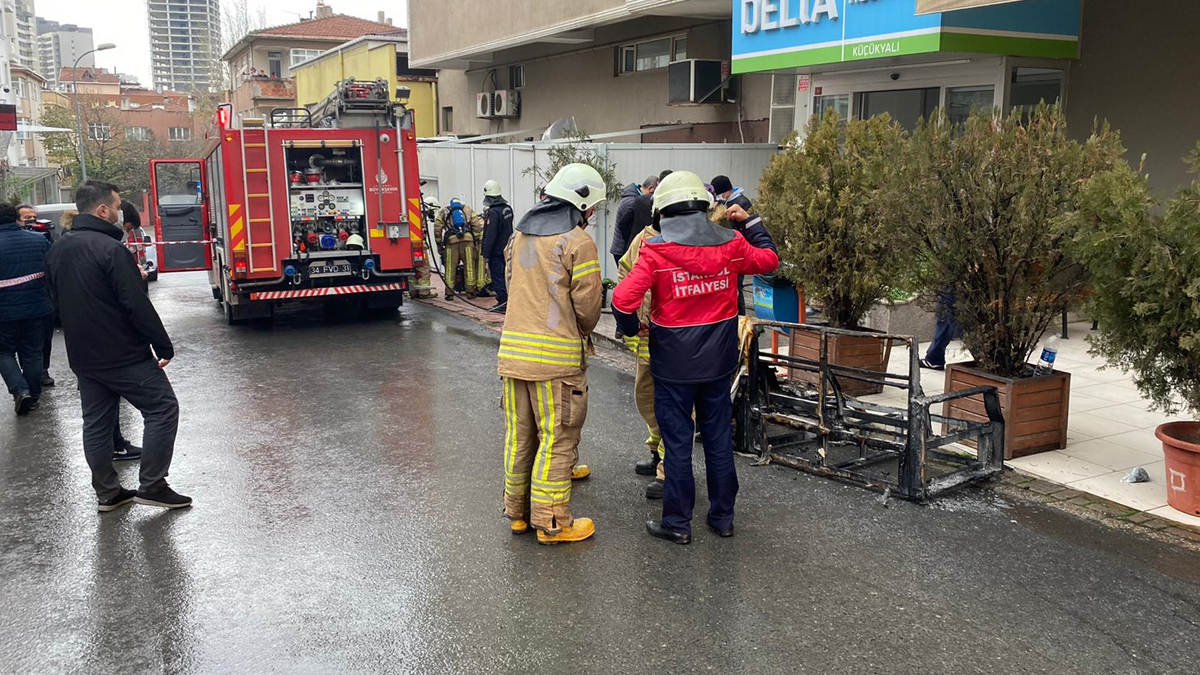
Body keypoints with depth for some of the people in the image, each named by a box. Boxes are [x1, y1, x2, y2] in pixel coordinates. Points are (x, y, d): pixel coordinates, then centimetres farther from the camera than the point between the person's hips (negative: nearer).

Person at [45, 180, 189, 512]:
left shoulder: (56, 251, 9)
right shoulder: (110, 249, -18)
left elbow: (59, 302, 18)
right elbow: (138, 305, -20)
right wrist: (164, 347, -13)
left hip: (83, 357, 8)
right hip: (125, 355, -8)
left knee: (96, 422, 14)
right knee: (163, 409, 1)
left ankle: (107, 492, 21)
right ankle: (152, 485, 1)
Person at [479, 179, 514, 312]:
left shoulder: (493, 212, -20)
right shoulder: (507, 208, 7)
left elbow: (490, 235, -22)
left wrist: (486, 253, -17)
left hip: (496, 251, -9)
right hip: (506, 250, 9)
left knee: (497, 277, -3)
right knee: (505, 275, 14)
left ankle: (502, 302, -3)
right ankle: (506, 301, 20)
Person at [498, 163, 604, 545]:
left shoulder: (519, 236, 12)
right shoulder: (578, 242, -10)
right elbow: (588, 305, -9)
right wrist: (584, 332, 11)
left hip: (513, 350, 7)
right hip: (557, 356, -7)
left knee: (519, 434, 17)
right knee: (557, 440, 3)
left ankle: (517, 512, 29)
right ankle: (551, 523, 10)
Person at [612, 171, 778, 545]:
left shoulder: (656, 251, -16)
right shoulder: (730, 244, -4)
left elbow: (623, 298, -23)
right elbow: (769, 259, 15)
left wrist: (633, 328, -4)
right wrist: (752, 223, 26)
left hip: (673, 363, -4)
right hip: (719, 362, 4)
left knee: (677, 442, 7)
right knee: (719, 438, 15)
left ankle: (677, 522, 16)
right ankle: (723, 516, 27)